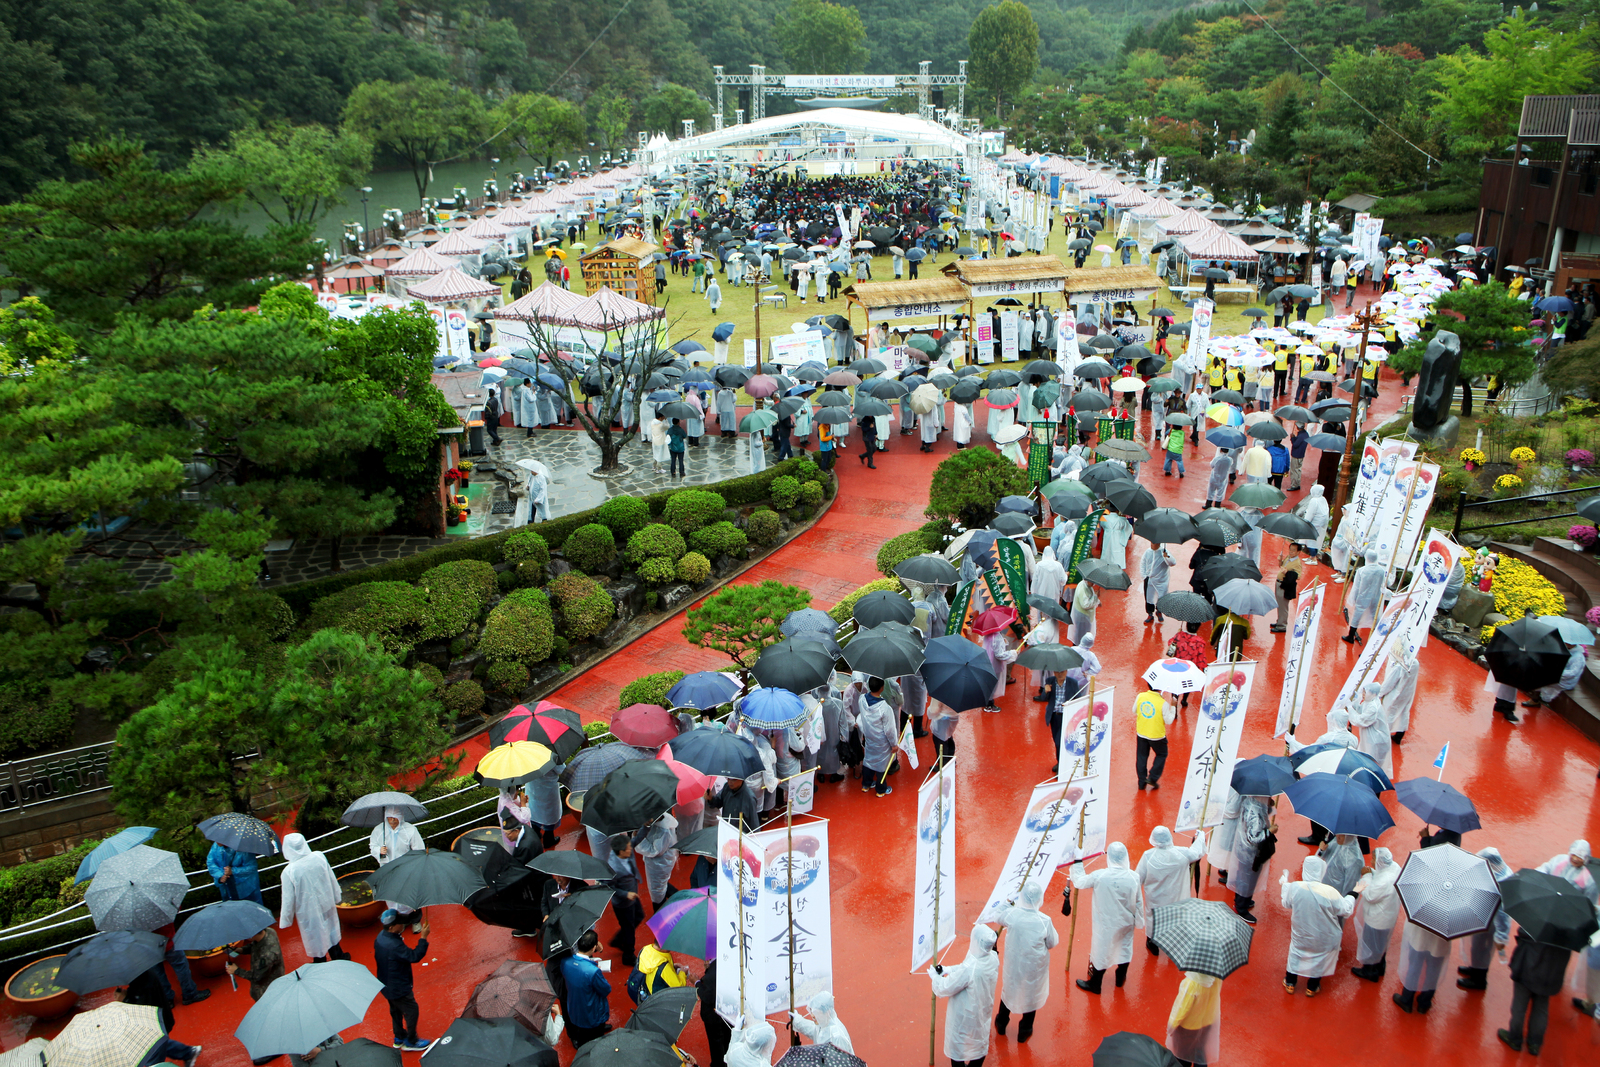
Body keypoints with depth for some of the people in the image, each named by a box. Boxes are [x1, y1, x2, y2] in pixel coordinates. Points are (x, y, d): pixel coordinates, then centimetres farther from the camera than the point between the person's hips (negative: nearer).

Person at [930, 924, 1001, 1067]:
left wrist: (934, 976, -7)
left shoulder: (968, 969, -39)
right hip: (984, 1013, 7)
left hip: (965, 1017, -6)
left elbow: (945, 989, -26)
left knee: (957, 1049, 17)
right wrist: (948, 969, 3)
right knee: (980, 1041, 28)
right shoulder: (993, 959, -17)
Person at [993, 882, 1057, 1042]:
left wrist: (1012, 905, 12)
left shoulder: (1011, 914, -23)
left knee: (1009, 990, 26)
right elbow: (1052, 943, -12)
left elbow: (1000, 919, 1)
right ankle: (1024, 1031, 38)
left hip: (1013, 963, 2)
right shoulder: (1044, 921, -28)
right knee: (1031, 994, 22)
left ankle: (1001, 1024, 45)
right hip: (1035, 967, -2)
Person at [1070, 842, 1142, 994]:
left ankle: (1094, 984, 28)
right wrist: (1139, 921, 10)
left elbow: (1080, 882, -8)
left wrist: (1078, 862, 4)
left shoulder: (1099, 876, -23)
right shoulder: (1134, 877, -15)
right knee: (1124, 948, 24)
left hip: (1106, 924, -3)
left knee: (1101, 951, 13)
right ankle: (1120, 978, 44)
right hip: (1126, 923, 3)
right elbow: (1138, 902, -5)